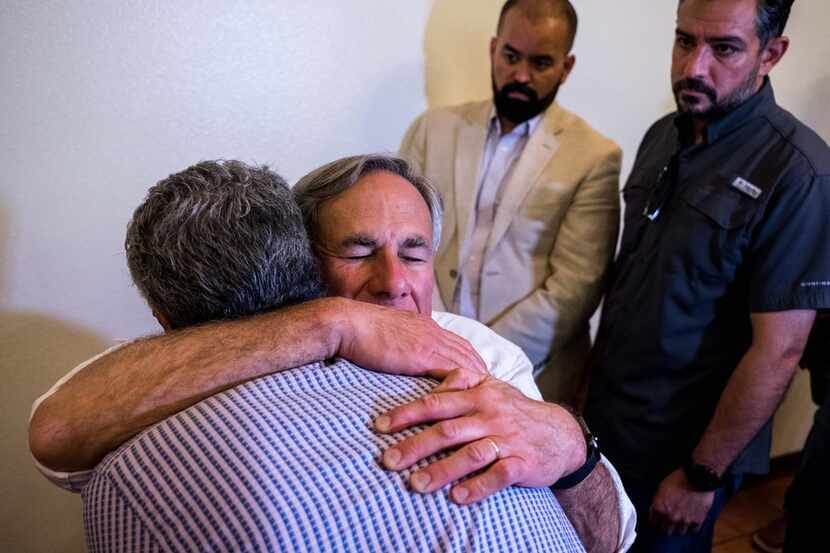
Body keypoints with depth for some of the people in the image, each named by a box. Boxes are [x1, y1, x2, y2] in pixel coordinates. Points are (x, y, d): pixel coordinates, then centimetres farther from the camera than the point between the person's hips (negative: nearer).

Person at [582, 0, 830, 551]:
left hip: (678, 447, -6)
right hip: (606, 420, 6)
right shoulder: (663, 137, 0)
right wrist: (594, 379, 9)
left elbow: (777, 352, -19)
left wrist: (703, 474, -14)